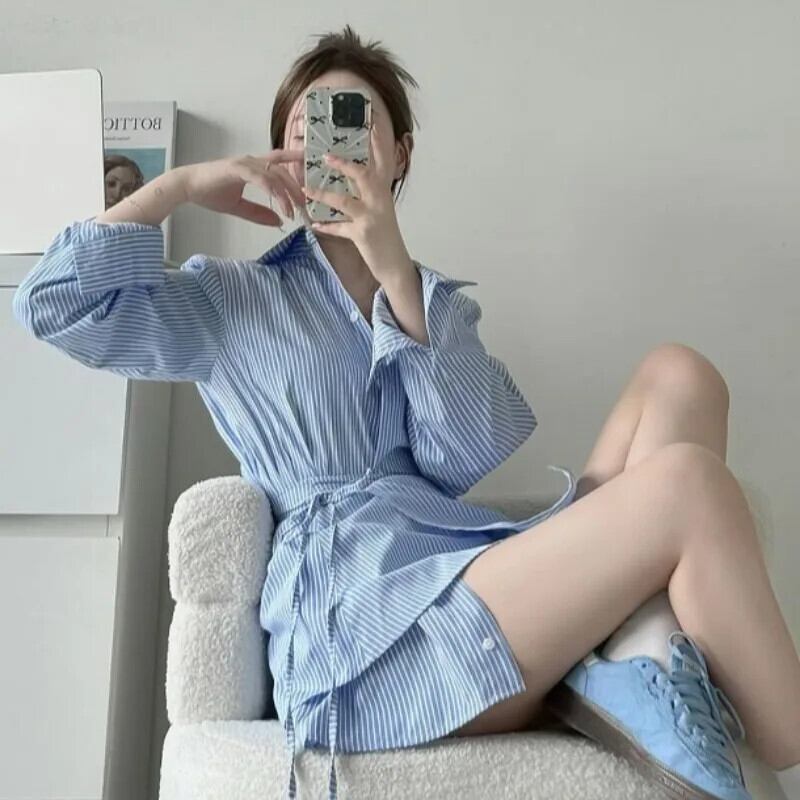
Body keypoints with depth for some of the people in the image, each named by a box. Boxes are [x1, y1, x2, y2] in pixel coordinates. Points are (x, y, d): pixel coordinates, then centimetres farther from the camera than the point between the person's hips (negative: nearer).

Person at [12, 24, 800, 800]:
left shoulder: (439, 301, 22)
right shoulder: (230, 301, 15)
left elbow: (473, 460, 2)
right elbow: (53, 303, 5)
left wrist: (397, 277, -8)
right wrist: (180, 184, 5)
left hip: (482, 566, 6)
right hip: (363, 620, -6)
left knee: (679, 374, -8)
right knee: (688, 485, -22)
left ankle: (636, 656, -26)